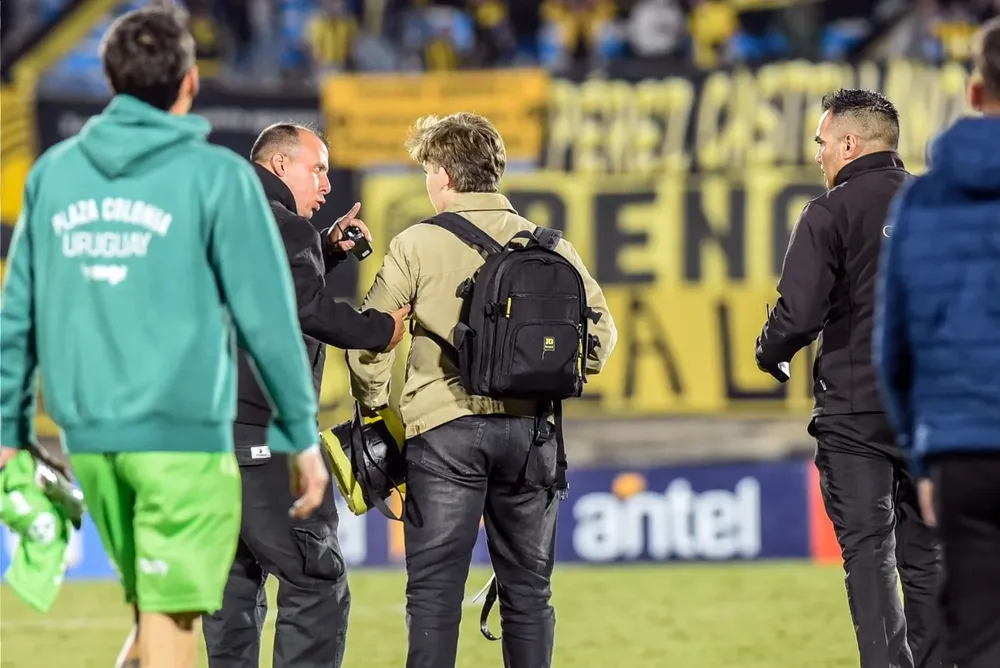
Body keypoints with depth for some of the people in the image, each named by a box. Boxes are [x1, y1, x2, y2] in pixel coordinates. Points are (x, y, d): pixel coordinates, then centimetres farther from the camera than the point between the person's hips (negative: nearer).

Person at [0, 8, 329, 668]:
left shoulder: (54, 172, 8)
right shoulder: (217, 178, -5)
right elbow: (267, 317, -5)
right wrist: (303, 437, 1)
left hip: (88, 438, 5)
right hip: (184, 438, -5)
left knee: (156, 602, 20)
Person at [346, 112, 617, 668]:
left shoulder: (417, 245, -2)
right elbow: (601, 333, 7)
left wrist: (375, 409, 12)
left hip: (444, 428, -3)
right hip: (530, 428, 3)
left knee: (435, 589, -1)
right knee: (528, 591, 10)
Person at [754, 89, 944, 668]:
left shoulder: (831, 213, -9)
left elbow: (799, 313, -15)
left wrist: (770, 354, 5)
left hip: (855, 411, -5)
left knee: (868, 552, -3)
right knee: (927, 555, 11)